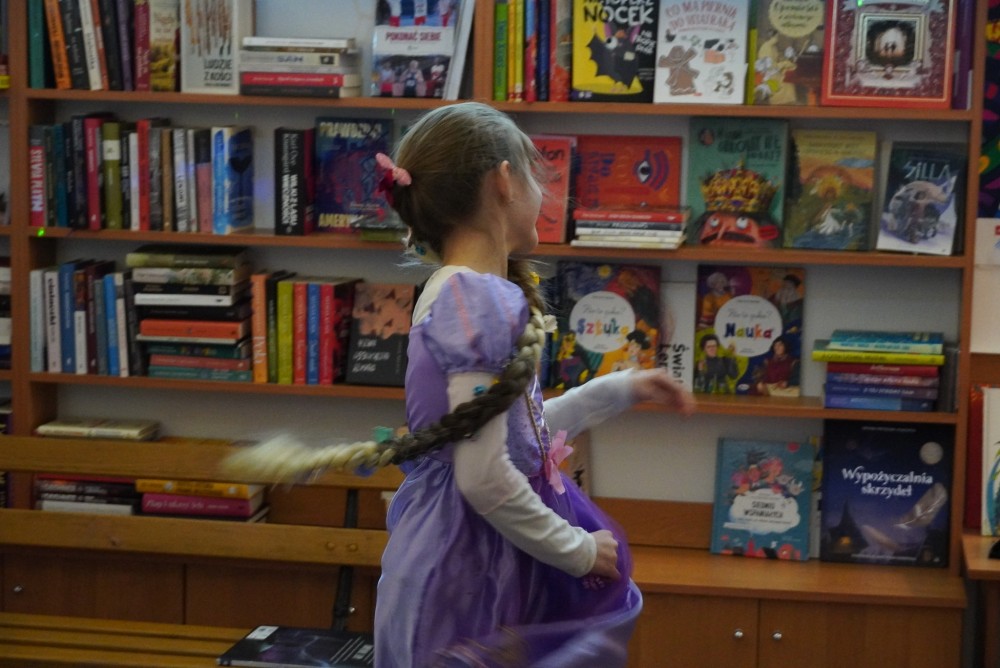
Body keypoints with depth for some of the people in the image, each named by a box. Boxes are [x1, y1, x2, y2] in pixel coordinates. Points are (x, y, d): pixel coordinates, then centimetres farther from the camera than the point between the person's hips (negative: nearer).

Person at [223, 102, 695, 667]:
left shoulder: (457, 293, 10)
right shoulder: (484, 302, -19)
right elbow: (484, 476, -24)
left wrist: (623, 389, 26)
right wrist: (578, 549, -12)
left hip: (480, 561, 10)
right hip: (473, 568, -10)